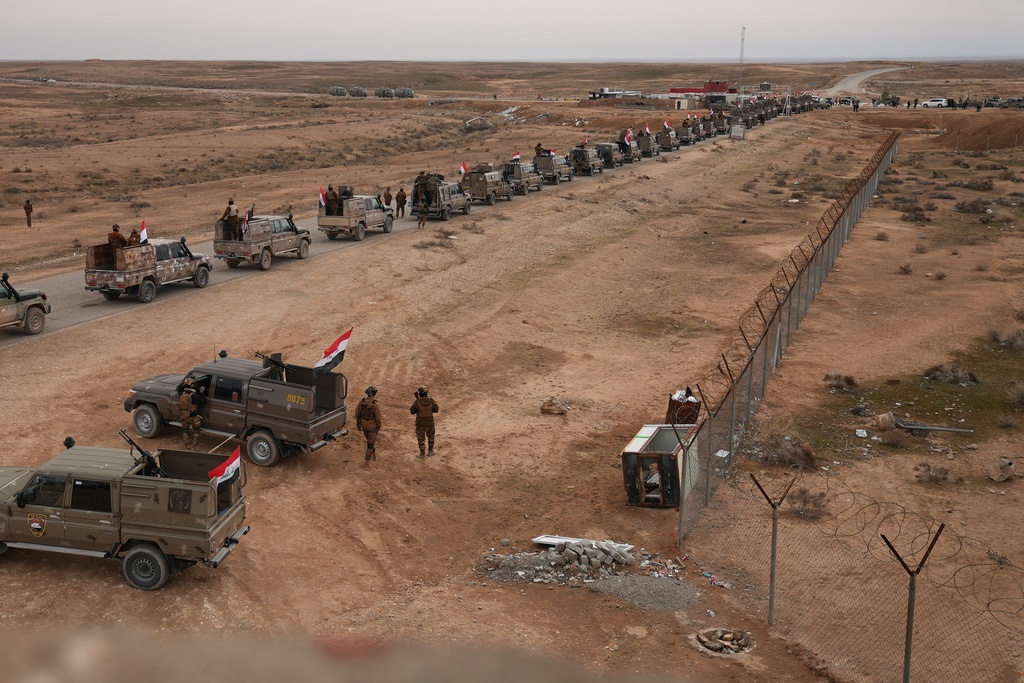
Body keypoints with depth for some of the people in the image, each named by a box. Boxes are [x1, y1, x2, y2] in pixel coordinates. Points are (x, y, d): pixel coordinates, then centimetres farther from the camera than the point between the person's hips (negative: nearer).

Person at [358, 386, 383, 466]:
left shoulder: (361, 401, -13)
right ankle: (367, 462, 12)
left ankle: (374, 455, 45)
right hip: (372, 426, -5)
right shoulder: (376, 405, -27)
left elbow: (357, 414, -3)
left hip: (364, 425, 5)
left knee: (370, 440, 28)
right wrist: (379, 426, -1)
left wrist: (359, 423, 13)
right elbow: (378, 418, -20)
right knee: (370, 444, 8)